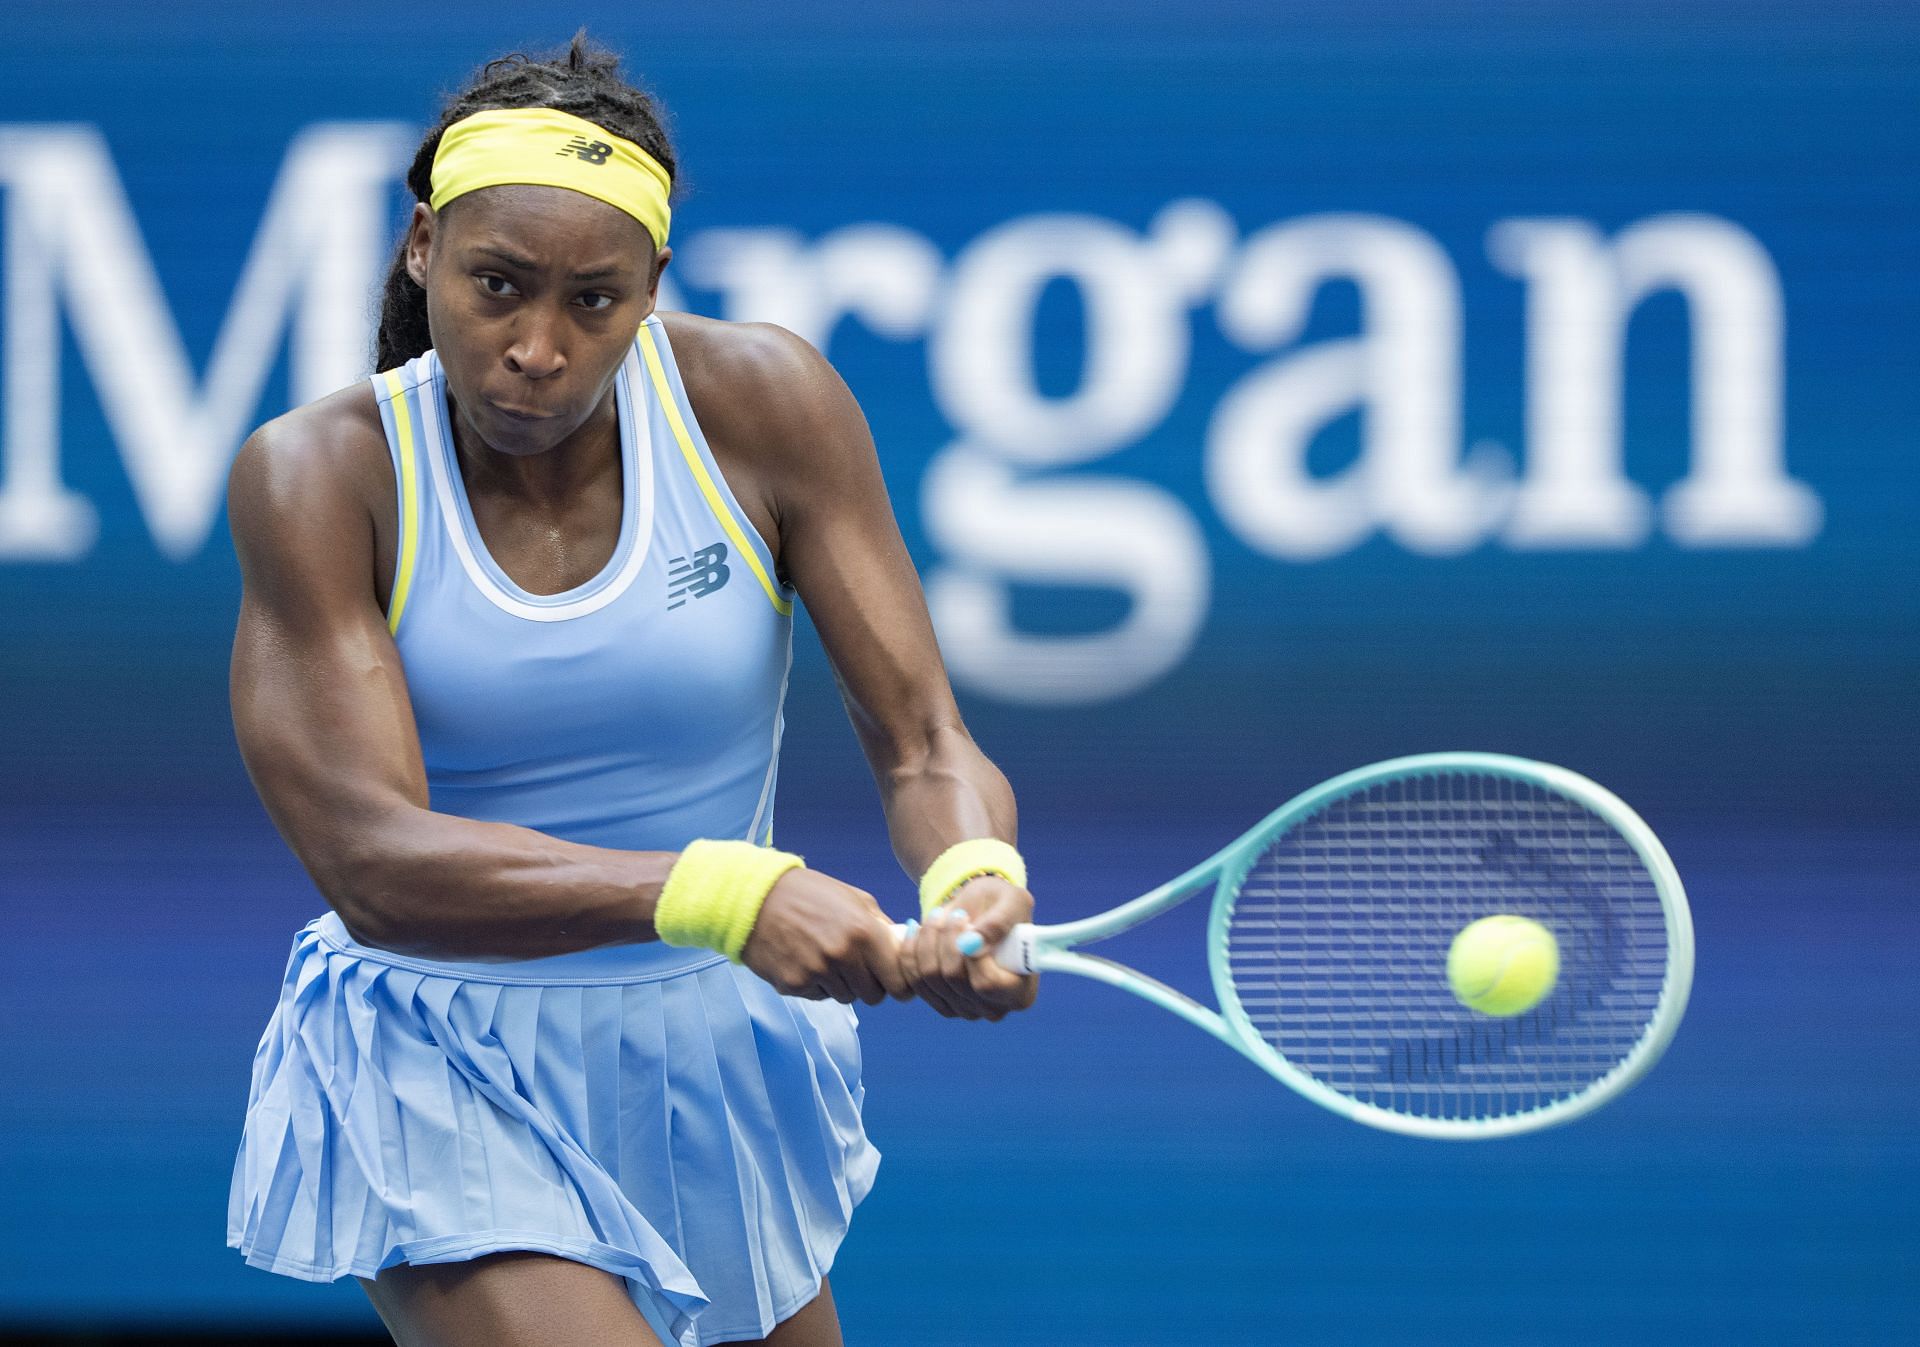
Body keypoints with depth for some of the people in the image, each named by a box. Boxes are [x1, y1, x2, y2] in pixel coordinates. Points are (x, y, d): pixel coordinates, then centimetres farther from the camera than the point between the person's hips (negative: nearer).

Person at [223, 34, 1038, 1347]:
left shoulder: (761, 402, -10)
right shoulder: (320, 477, -15)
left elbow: (922, 745, -10)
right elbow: (370, 859, -25)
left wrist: (976, 880, -35)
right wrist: (723, 894, -37)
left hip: (723, 1065, 4)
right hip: (447, 1088, -4)